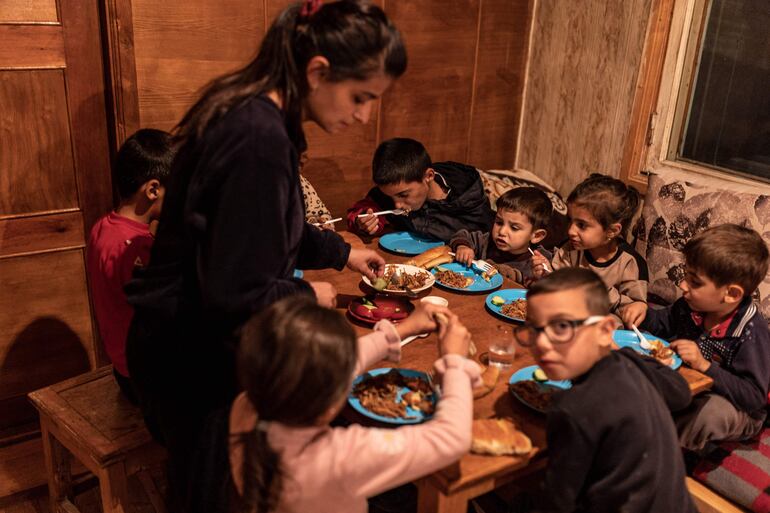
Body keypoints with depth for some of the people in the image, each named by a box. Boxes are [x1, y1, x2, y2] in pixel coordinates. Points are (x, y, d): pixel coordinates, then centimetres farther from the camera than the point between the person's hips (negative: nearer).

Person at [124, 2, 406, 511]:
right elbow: (234, 293, -29)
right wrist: (307, 295, -12)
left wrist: (341, 251, 15)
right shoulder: (259, 139, -30)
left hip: (201, 340, 9)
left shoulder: (258, 116, 1)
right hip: (195, 357, -9)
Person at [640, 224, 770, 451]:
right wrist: (643, 313, -14)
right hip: (690, 387, 6)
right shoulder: (690, 306, -10)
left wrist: (704, 365, -37)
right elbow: (663, 324, 9)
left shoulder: (751, 333, -28)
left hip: (735, 410, -5)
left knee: (713, 410, -38)